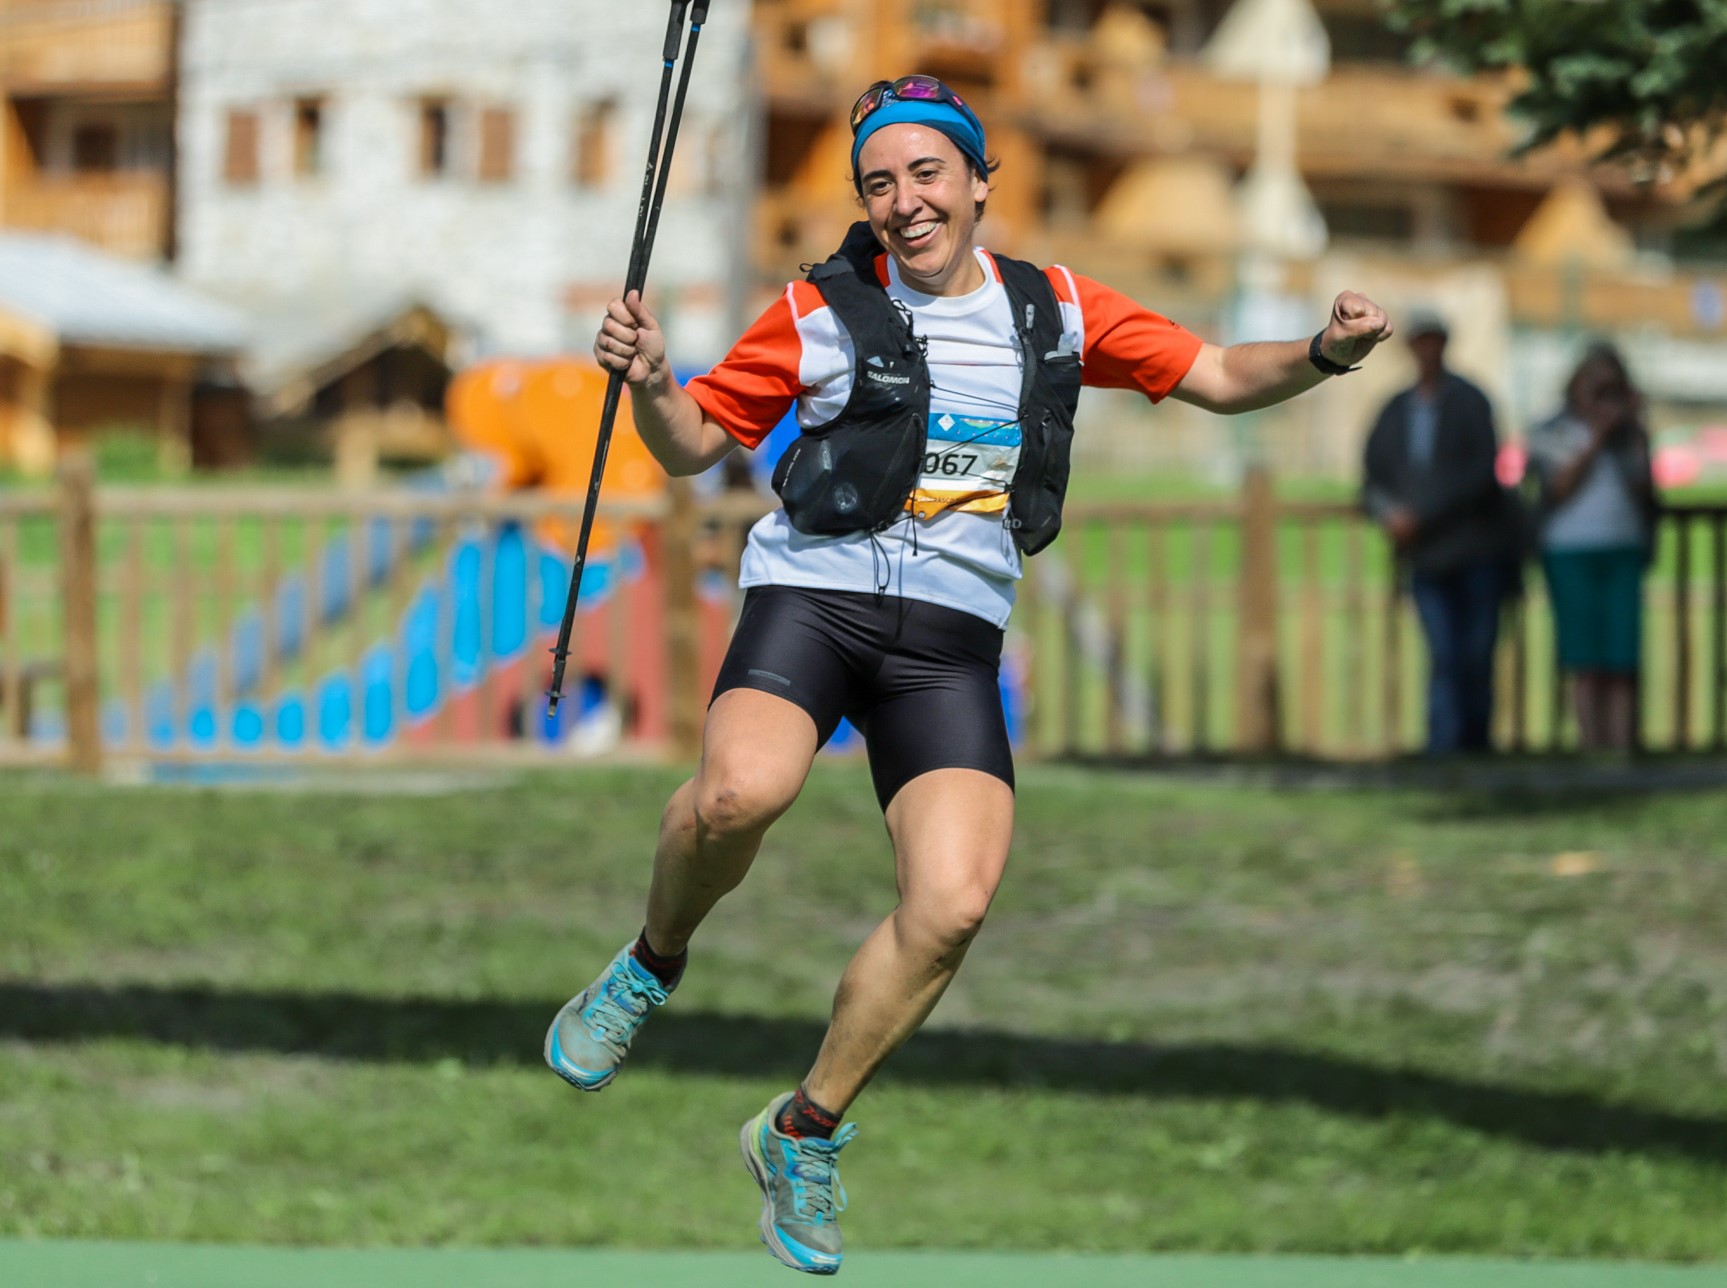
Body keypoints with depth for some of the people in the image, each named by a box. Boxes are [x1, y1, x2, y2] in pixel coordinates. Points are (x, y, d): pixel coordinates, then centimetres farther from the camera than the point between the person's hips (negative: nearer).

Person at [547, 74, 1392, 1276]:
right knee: (740, 793, -34)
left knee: (952, 906, -16)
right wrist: (650, 384, -13)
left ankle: (806, 1132, 7)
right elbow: (696, 445, 8)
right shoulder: (822, 313, 2)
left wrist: (1325, 353, -2)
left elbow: (1215, 376, 16)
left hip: (954, 637, 3)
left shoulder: (1055, 309, 10)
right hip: (813, 595, -3)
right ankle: (650, 969, -1)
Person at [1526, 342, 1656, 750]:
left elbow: (1646, 488, 4)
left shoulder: (1630, 435, 16)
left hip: (1625, 549, 2)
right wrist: (1597, 437, -6)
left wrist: (1636, 432, -2)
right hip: (1571, 552, -2)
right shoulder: (1552, 434, 9)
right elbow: (1562, 485, -5)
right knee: (1586, 664, -5)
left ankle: (1622, 751, -9)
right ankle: (1593, 751, -5)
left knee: (1623, 663, -6)